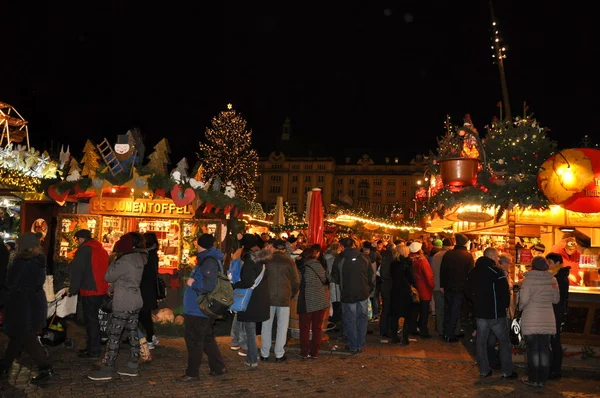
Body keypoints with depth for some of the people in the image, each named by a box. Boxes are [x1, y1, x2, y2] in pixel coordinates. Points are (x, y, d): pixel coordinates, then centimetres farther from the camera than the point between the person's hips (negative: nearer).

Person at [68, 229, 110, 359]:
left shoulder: (84, 250, -11)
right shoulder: (102, 250, 15)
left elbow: (76, 271, -14)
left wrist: (72, 289, -6)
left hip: (89, 291, -8)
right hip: (101, 290, 8)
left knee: (91, 320, -1)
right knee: (93, 319, 16)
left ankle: (94, 350, 4)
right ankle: (91, 346, 24)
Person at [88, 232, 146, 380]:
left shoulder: (126, 260, -19)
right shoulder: (139, 258, 8)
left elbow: (108, 277, -10)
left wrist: (116, 258, -4)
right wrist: (112, 289, 17)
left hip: (123, 303, -9)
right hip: (135, 301, 9)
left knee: (113, 334, -2)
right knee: (132, 333, 11)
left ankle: (107, 369, 4)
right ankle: (132, 366, 17)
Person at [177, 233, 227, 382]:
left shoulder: (209, 262, -20)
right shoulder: (208, 259, 13)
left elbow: (208, 285, -30)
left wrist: (193, 283, -18)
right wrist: (194, 281, 8)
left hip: (198, 310, -10)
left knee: (194, 341, 0)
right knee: (207, 339, 18)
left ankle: (192, 373, 10)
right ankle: (218, 367, 27)